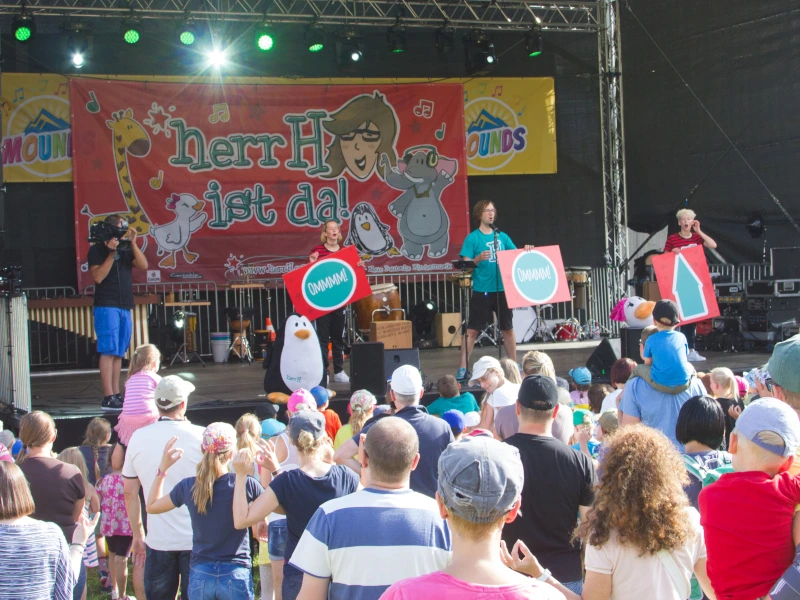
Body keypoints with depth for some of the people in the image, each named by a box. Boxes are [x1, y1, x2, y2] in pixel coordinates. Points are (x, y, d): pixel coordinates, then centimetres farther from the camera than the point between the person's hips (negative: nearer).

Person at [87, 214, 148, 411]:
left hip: (125, 307, 7)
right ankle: (108, 398, -13)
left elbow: (143, 265, 1)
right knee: (108, 352, -11)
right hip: (106, 307, -6)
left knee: (119, 353, 9)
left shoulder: (126, 249, 14)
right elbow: (98, 276, -12)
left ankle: (116, 394, 13)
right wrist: (111, 253, -17)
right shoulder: (97, 250, -2)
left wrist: (133, 243, -7)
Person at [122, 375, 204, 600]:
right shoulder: (200, 436, -8)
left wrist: (137, 534, 17)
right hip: (195, 539, -2)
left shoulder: (138, 438, 2)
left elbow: (130, 493, 8)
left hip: (158, 539, 3)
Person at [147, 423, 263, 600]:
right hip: (236, 576, -2)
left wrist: (163, 467, 11)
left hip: (200, 576, 2)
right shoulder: (245, 484, -12)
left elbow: (151, 506, 13)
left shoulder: (188, 487, -5)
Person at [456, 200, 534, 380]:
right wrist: (479, 259, -27)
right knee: (472, 330, -4)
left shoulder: (502, 236, 10)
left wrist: (525, 251, -9)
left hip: (503, 289, 4)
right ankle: (462, 368, 0)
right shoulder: (472, 238, -3)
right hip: (482, 291, -4)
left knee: (508, 329, 11)